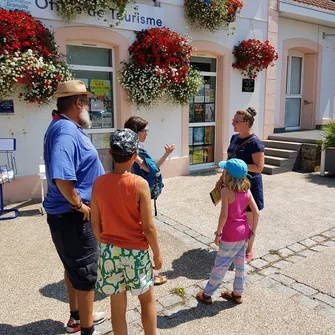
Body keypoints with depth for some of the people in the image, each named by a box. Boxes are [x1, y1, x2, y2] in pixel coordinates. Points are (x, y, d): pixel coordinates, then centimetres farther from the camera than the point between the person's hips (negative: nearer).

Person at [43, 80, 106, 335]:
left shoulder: (68, 127, 10)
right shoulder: (66, 130, -23)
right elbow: (61, 176, -34)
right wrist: (79, 206, -25)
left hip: (70, 213, 11)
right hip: (72, 216, -11)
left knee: (74, 267, 23)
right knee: (85, 271, 4)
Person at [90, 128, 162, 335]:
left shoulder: (99, 183, -8)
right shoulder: (140, 184, -19)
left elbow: (96, 224, -1)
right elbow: (148, 227, -15)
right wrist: (157, 254, -1)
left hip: (109, 251, 3)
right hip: (135, 251, -3)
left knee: (117, 304, 16)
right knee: (148, 299, 20)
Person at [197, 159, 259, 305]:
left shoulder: (226, 191, -19)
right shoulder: (246, 190, 0)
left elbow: (224, 215, -21)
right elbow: (256, 212, 0)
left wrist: (218, 233, -11)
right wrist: (252, 231, 8)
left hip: (231, 235, -6)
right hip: (244, 232, 7)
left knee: (220, 265, 6)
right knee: (240, 263, 18)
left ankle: (207, 294, 20)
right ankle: (237, 293, 32)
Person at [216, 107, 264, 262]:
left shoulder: (255, 142, -19)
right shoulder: (234, 138, 5)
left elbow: (259, 167, -21)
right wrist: (222, 178, 14)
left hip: (249, 184, -8)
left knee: (248, 218, 7)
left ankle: (248, 251, 23)